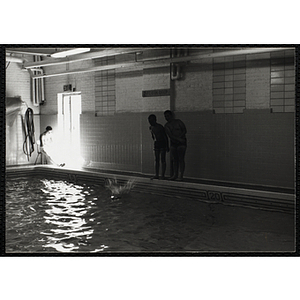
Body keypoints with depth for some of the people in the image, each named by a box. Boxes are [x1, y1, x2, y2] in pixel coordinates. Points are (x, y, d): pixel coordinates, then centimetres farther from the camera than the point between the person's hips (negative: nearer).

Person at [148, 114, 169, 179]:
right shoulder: (151, 128, 5)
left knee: (162, 159, -8)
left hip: (163, 143, -6)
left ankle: (163, 175, -6)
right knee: (156, 160, 3)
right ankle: (156, 175, 4)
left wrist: (167, 146, -12)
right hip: (156, 144, 6)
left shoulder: (160, 127, -16)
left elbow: (165, 137, -12)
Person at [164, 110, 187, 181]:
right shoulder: (166, 126, 2)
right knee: (174, 159, 3)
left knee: (181, 159, -8)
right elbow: (170, 135, -10)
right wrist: (179, 139, -23)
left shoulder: (178, 121, -2)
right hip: (173, 143, 3)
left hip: (181, 143, -3)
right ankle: (175, 175, 8)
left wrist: (179, 137, -17)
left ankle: (181, 176, -9)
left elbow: (185, 131, -3)